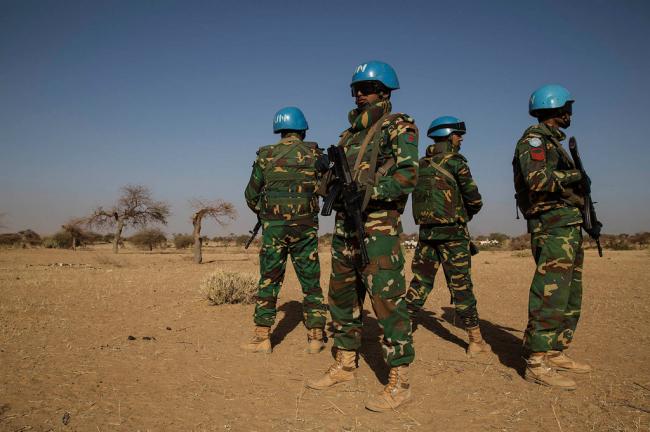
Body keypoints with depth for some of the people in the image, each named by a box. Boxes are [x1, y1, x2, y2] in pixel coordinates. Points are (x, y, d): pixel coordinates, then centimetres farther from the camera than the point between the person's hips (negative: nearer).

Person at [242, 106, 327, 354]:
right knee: (311, 283, 9)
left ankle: (262, 337, 9)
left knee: (269, 281, 8)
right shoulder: (315, 154, 1)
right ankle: (315, 338, 11)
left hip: (273, 227, 0)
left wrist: (262, 213, 25)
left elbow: (251, 195, 7)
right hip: (306, 227, 0)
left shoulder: (266, 155, 3)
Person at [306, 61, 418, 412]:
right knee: (342, 295, 12)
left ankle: (399, 382, 1)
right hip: (346, 223, 8)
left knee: (386, 297, -9)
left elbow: (408, 176, -13)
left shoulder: (399, 127, -2)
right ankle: (344, 365, 27)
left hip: (379, 224, -8)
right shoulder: (351, 132, 20)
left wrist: (369, 192, -24)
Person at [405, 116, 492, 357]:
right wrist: (468, 213, 15)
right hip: (452, 231, -5)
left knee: (420, 282, 12)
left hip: (426, 231, 5)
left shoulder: (421, 164, 11)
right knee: (461, 285, 0)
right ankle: (476, 340, 8)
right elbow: (474, 199, -7)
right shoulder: (455, 161, -6)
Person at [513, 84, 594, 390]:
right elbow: (538, 180, -23)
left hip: (569, 228, 10)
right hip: (552, 228, -10)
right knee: (551, 296, -12)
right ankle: (536, 363, -7)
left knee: (570, 298, 14)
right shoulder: (534, 139, -7)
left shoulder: (552, 141, 23)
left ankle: (555, 352, 23)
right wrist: (576, 175, -10)